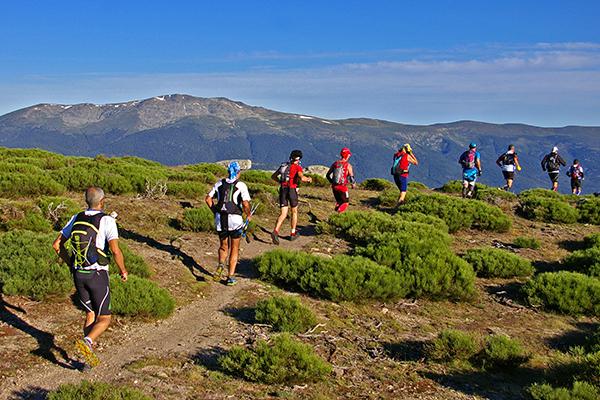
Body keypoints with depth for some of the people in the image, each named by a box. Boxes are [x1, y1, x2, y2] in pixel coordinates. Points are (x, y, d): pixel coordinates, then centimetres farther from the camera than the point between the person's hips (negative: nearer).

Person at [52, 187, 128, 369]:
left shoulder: (76, 219, 5)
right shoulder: (107, 221, -12)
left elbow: (57, 244, 9)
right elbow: (115, 250, -21)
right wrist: (123, 271, -5)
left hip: (78, 274, 6)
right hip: (98, 275, -5)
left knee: (90, 315, 20)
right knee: (104, 319, 5)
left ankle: (89, 357, 15)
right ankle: (86, 342, -23)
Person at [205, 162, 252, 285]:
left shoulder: (220, 183, 7)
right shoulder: (241, 185, -4)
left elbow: (208, 198, 6)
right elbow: (246, 204, -14)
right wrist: (248, 215, 4)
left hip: (220, 219, 3)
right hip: (235, 219, -3)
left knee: (223, 246, 21)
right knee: (234, 249, 12)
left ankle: (221, 265, -8)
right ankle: (230, 277, 10)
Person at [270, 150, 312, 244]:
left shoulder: (284, 165, 16)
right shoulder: (298, 167, -1)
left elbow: (273, 176, 20)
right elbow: (302, 178, -19)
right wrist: (308, 179, 2)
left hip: (282, 190, 4)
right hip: (292, 190, -4)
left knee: (283, 214, 0)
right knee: (294, 212, 18)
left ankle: (275, 232, -23)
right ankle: (293, 234, 25)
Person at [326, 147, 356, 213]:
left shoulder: (335, 164, 4)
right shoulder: (348, 165, -10)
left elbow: (328, 175, 9)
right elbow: (351, 177, -12)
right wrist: (353, 184, 9)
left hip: (334, 187, 5)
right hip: (343, 187, -5)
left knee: (338, 202, 23)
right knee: (345, 202, 11)